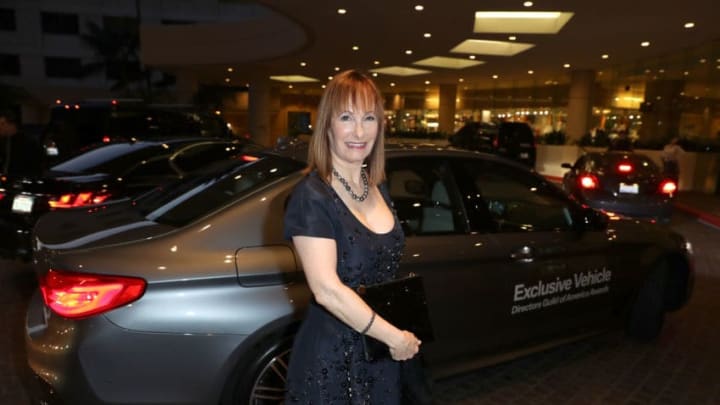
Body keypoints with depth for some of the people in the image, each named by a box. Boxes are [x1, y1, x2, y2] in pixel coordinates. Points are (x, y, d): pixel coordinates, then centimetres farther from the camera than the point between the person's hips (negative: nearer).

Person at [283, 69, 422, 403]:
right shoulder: (312, 196, -20)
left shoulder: (378, 189, 3)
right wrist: (395, 337, -18)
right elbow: (328, 291, -26)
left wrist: (401, 333, 6)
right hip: (331, 358, -7)